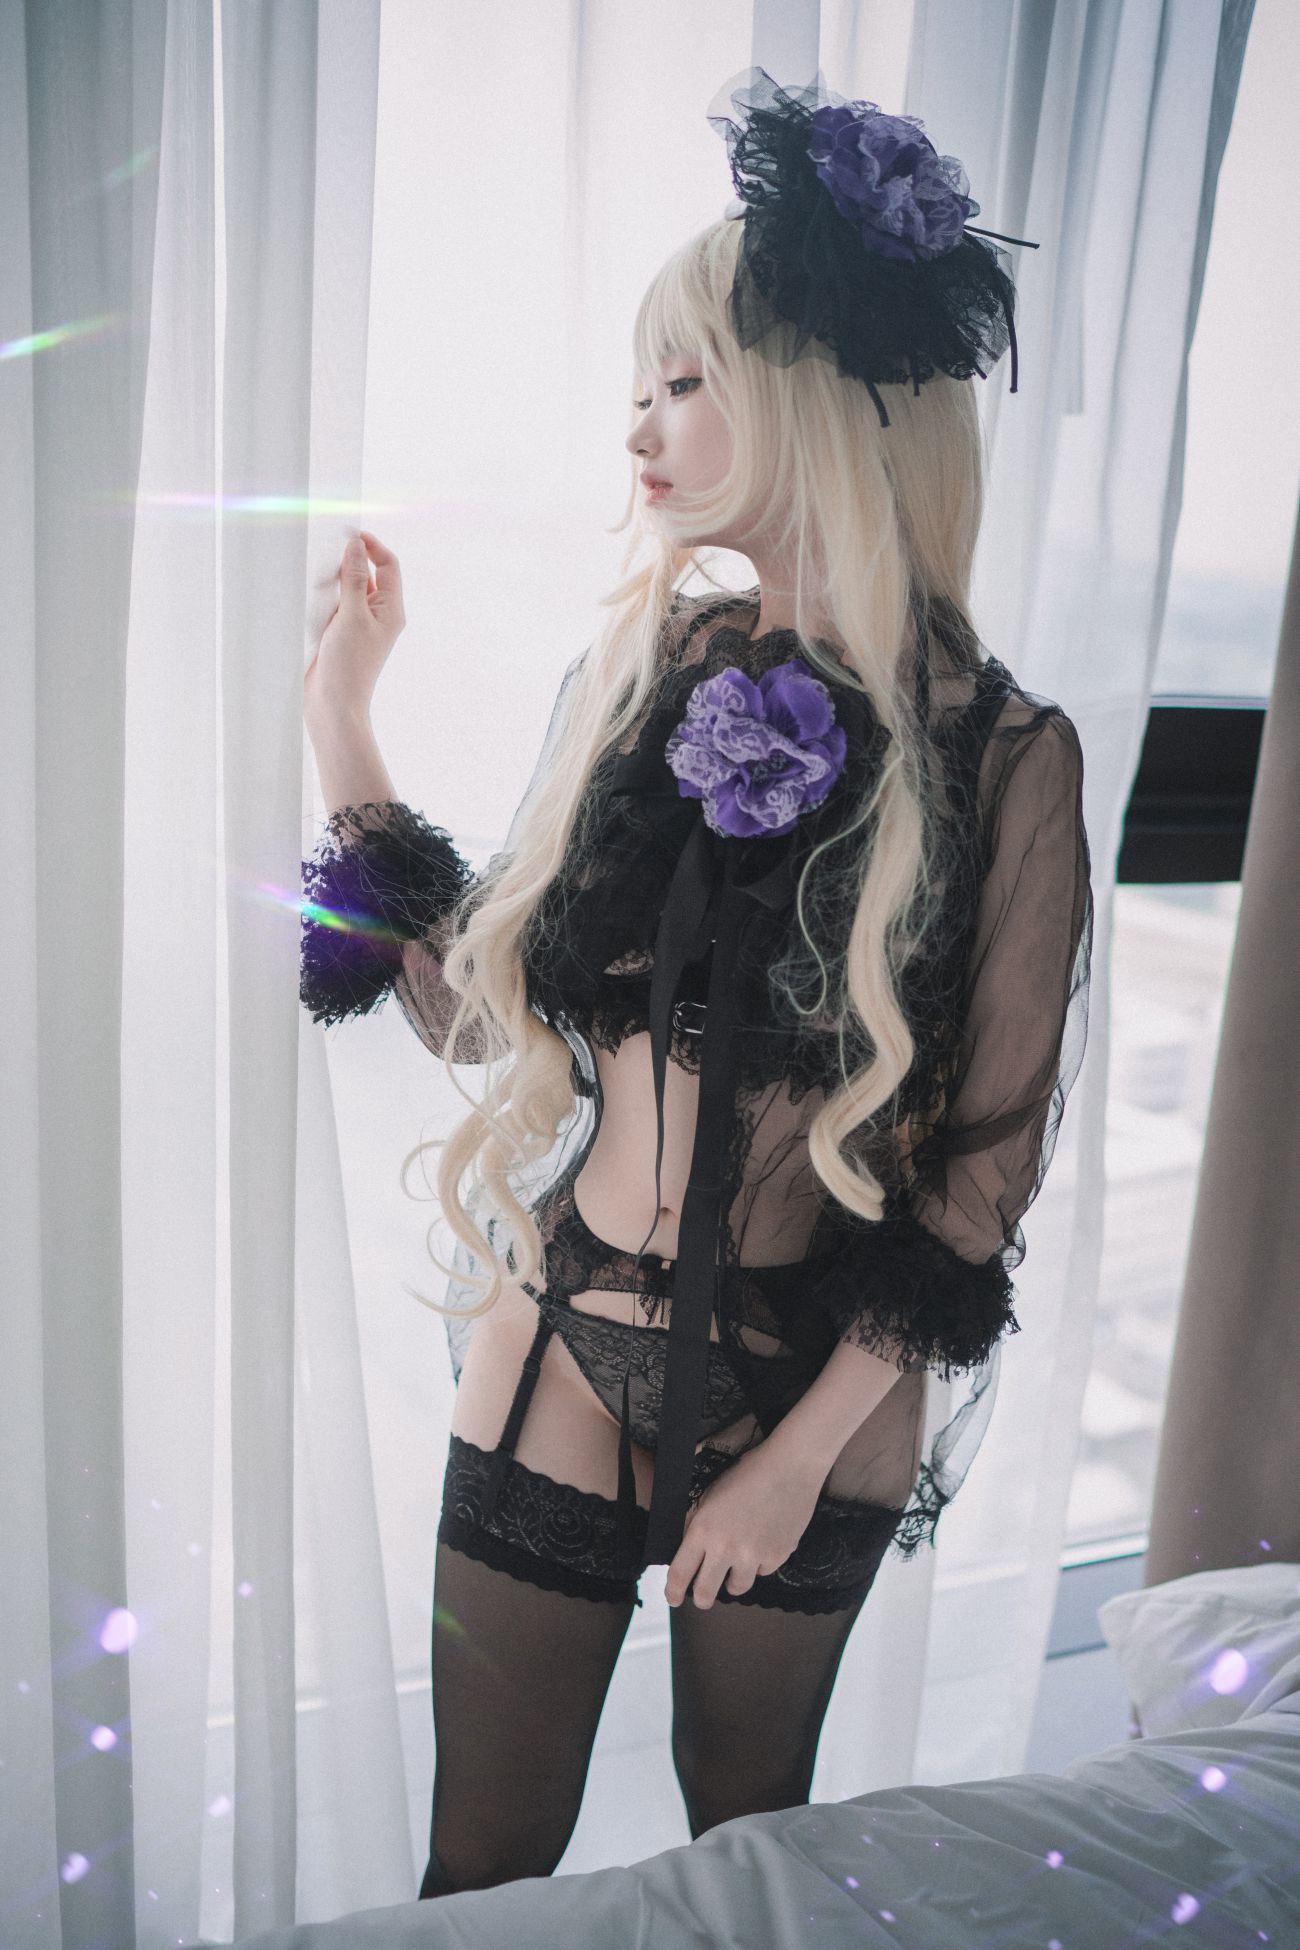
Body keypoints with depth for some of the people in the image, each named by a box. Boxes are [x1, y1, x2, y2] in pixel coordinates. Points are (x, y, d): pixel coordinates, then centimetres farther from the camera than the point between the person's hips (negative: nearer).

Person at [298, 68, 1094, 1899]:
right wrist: (344, 731, -4)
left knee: (751, 1823, 23)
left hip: (816, 1392, -2)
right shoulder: (633, 681, -3)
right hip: (563, 1357, 2)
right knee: (487, 1861, 15)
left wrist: (804, 1450, -10)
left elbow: (986, 1164, -9)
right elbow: (482, 1012, 0)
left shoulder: (1004, 754, -12)